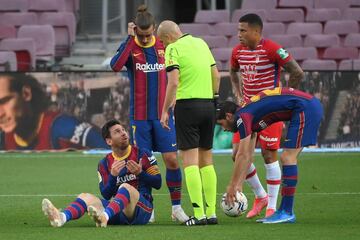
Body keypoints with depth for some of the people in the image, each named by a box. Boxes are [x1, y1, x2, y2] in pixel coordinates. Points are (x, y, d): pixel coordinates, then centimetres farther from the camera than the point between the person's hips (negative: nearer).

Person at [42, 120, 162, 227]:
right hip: (118, 210, 4)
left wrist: (140, 173, -16)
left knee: (125, 187, -33)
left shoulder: (142, 154, 6)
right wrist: (113, 176, -13)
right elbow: (106, 195, 4)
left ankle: (104, 216, -63)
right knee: (86, 197, -16)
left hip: (141, 209, -4)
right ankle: (61, 217, -50)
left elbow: (157, 183, 2)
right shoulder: (104, 164, 13)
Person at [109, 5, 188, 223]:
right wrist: (130, 39, -24)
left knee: (172, 159, -5)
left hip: (163, 114, 1)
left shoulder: (164, 46, 2)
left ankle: (176, 206, 5)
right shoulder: (131, 48, -4)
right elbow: (115, 65, -25)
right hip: (140, 116, -1)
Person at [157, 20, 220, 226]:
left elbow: (174, 82, -16)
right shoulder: (201, 43, 14)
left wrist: (165, 111, -11)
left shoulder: (174, 48, -7)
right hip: (209, 105, 7)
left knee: (190, 160, -6)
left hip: (187, 104, -7)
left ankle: (199, 214, -13)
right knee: (206, 159, 12)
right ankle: (211, 212, 10)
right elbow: (216, 75, 16)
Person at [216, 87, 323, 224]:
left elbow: (243, 156, -8)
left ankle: (287, 212, -7)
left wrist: (232, 186, -1)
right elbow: (248, 156, 26)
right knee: (288, 158, 11)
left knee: (288, 158, -9)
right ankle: (284, 210, 13)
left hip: (305, 108, -10)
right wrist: (239, 185, 26)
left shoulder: (242, 117, -8)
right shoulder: (250, 117, 20)